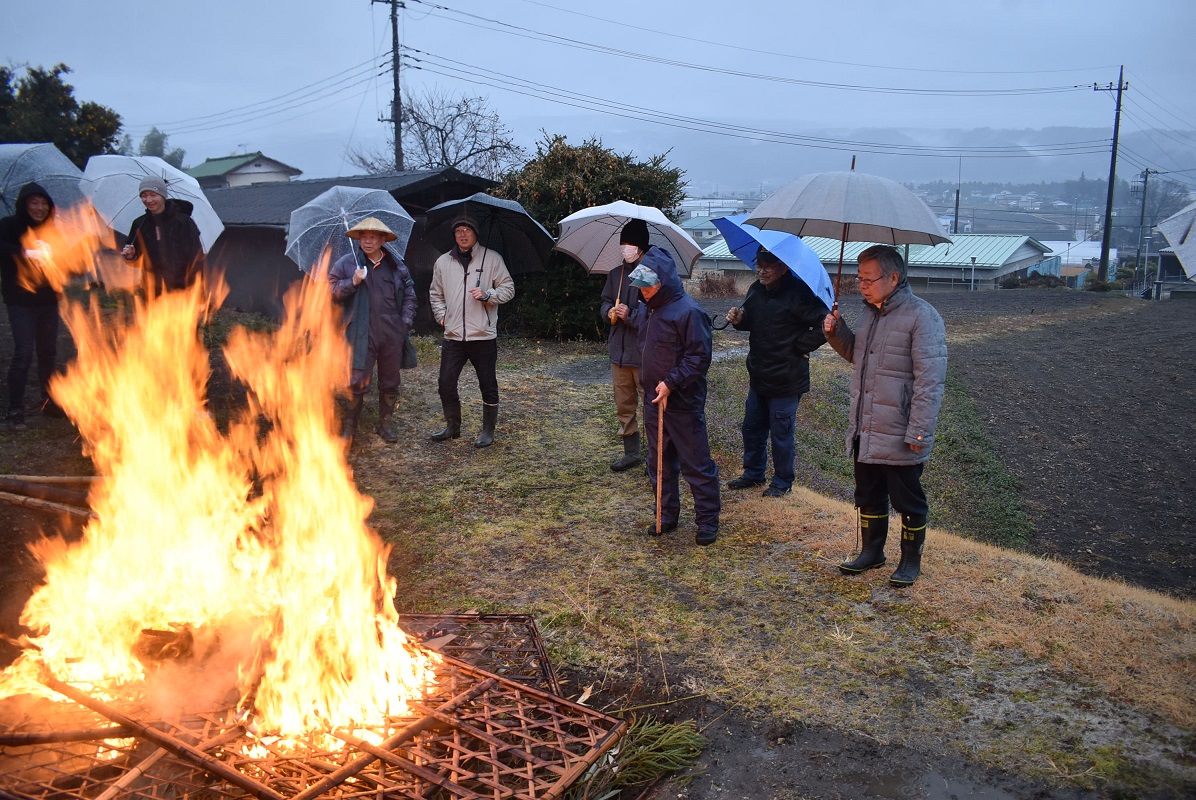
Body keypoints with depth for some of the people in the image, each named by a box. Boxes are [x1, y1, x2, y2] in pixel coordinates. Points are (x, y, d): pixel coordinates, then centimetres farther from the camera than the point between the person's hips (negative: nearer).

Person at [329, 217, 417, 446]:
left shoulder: (396, 265, 9)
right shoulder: (347, 263, 2)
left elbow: (409, 294, 15)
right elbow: (330, 291, 1)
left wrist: (405, 322, 5)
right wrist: (352, 282, -14)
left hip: (392, 335, 3)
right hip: (362, 335, -3)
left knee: (390, 383, 12)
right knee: (357, 383, -5)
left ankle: (385, 424, 28)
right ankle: (349, 428, 10)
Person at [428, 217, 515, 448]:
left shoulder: (492, 258, 0)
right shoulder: (443, 262, 10)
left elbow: (508, 288, 1)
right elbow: (435, 294, 21)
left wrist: (487, 295, -15)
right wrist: (441, 315, 6)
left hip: (483, 335, -3)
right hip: (453, 335, 3)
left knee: (488, 386, 5)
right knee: (446, 384, 5)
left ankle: (488, 431, 19)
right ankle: (453, 426, 24)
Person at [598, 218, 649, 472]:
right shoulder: (615, 274, 11)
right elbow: (605, 301, 19)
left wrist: (631, 315, -20)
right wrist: (609, 311, -2)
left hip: (644, 353, -7)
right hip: (619, 351, 8)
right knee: (624, 406, 15)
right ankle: (631, 453, 29)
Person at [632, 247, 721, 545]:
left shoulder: (688, 311, -17)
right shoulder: (652, 309, 10)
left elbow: (699, 357, -18)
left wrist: (671, 382, -22)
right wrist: (649, 383, 13)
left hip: (683, 403, -8)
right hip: (653, 400, 9)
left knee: (696, 464, 2)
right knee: (659, 463, 16)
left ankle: (708, 520, 15)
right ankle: (668, 514, 30)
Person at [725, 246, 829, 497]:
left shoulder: (798, 293, -19)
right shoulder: (756, 289, 6)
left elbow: (823, 326, -20)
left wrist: (799, 347, -16)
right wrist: (739, 320, -1)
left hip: (785, 379, -8)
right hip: (759, 375, 8)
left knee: (781, 433, 4)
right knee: (752, 427, 18)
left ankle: (783, 482, 21)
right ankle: (753, 474, 35)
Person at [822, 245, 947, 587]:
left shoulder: (921, 316, -17)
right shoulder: (871, 312, 9)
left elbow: (929, 380, -20)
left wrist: (919, 432, -22)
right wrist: (837, 332, 5)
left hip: (898, 438, -8)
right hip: (864, 432, 8)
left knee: (908, 501, 10)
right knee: (868, 497, 20)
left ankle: (911, 559, 26)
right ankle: (871, 551, 36)